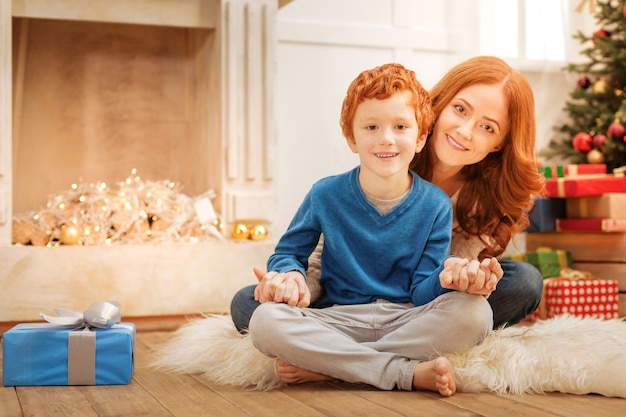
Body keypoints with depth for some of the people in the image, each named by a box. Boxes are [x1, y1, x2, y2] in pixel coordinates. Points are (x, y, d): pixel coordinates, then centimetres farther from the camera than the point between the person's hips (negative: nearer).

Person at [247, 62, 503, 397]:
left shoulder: (435, 206, -1)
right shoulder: (325, 196, 0)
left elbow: (421, 293, -4)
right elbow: (289, 252, 13)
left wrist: (446, 276, -28)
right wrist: (290, 275, -13)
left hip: (407, 321, 0)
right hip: (340, 321, 0)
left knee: (474, 312, -30)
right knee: (265, 321, -29)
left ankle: (322, 363, -25)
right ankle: (409, 372, -26)